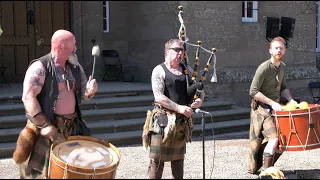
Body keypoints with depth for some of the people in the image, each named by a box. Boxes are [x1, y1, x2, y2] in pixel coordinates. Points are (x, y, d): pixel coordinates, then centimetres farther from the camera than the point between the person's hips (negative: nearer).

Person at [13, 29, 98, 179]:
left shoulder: (75, 68, 8)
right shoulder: (40, 67, -13)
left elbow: (81, 94, 13)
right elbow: (28, 97, -19)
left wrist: (90, 91, -11)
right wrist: (44, 125, -26)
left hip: (72, 126, 6)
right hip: (46, 125, -6)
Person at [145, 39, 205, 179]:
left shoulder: (187, 70, 10)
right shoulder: (159, 71, -8)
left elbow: (199, 89, 15)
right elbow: (159, 97, -17)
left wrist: (200, 99, -8)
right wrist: (178, 107, -23)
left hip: (183, 120, 6)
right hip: (164, 120, -6)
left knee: (178, 156, 17)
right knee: (157, 157, -2)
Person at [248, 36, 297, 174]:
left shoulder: (282, 67, 7)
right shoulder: (264, 68, -18)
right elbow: (253, 91, -21)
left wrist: (291, 100, 1)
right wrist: (272, 103, -23)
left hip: (276, 107, 8)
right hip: (262, 108, -8)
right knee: (273, 139, -19)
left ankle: (269, 165, 25)